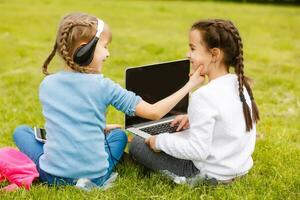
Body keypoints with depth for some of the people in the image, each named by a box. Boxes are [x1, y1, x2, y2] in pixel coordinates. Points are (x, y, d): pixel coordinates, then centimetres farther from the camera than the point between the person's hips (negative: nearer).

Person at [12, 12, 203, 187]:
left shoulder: (46, 84, -1)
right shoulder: (104, 87, -12)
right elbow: (154, 112, -11)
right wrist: (189, 86, -3)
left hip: (53, 175, 2)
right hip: (94, 176, -2)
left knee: (21, 131, 24)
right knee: (119, 134, 26)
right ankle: (95, 176, 8)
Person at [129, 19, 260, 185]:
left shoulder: (204, 96, -28)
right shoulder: (241, 84, -2)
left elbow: (198, 151, -28)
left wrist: (160, 141, -16)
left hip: (212, 175, -8)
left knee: (137, 144, 1)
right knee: (183, 134, 32)